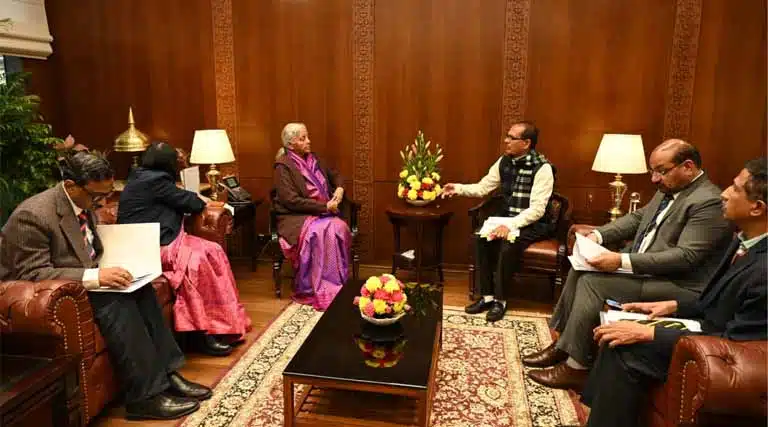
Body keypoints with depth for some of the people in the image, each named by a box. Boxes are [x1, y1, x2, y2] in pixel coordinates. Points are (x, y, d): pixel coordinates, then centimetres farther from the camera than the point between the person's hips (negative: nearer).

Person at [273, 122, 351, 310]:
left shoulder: (313, 159, 12)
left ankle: (339, 284, -19)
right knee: (321, 232, -35)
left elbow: (334, 175, 26)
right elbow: (291, 201, -19)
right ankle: (322, 289, -26)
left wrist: (339, 188, 2)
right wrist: (324, 206, -19)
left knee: (340, 228, -26)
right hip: (296, 217, -6)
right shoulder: (283, 167, -10)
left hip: (322, 213, 6)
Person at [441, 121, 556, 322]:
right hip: (507, 218, 6)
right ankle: (487, 296, -10)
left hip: (535, 223, -6)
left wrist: (510, 226, -34)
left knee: (508, 244, -33)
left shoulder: (542, 168, -18)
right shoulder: (504, 161, 2)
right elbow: (483, 187, 7)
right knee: (480, 238, -19)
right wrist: (459, 188, -10)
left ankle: (500, 300, -15)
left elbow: (537, 209, -24)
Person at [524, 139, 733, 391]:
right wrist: (598, 235, 1)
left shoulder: (709, 202, -19)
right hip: (641, 268, 10)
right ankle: (563, 345, 4)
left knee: (592, 281, -22)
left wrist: (622, 261, -30)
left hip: (679, 286, -10)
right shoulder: (669, 190, 10)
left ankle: (576, 367, -11)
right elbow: (637, 218, 18)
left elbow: (686, 256, -26)